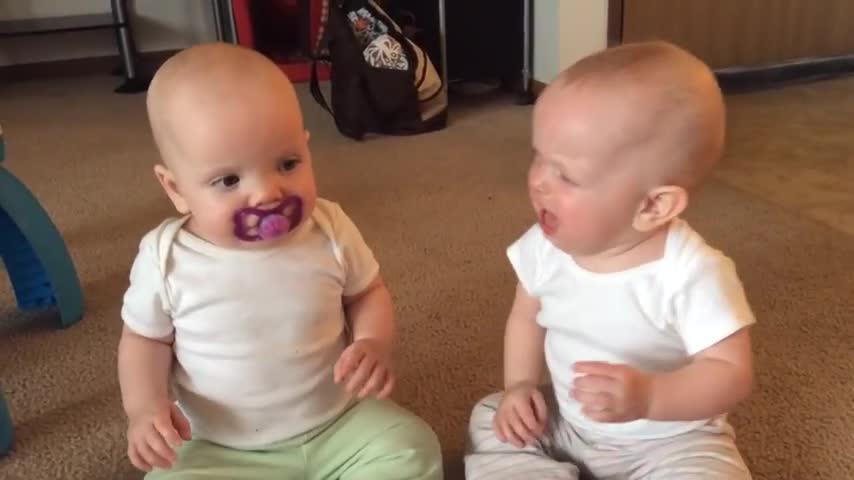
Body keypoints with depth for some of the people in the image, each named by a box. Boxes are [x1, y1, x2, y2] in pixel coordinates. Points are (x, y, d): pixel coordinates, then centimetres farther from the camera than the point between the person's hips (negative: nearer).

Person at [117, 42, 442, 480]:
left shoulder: (330, 230, -12)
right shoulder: (166, 258, -14)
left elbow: (368, 295, 5)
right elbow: (145, 338, 3)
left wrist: (373, 344, -15)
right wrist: (145, 407, -14)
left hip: (340, 424, 1)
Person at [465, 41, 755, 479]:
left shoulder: (692, 273, -29)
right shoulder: (546, 247, -13)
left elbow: (732, 373, -25)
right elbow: (526, 317, 4)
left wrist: (648, 397, -42)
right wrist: (519, 386, -9)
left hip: (667, 440, -4)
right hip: (562, 422, 5)